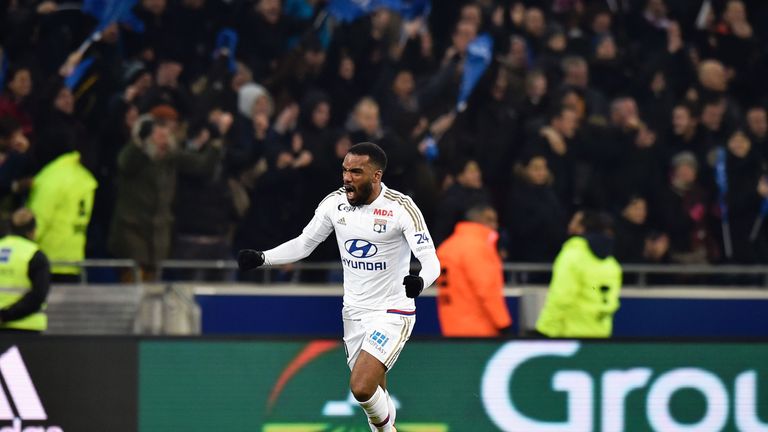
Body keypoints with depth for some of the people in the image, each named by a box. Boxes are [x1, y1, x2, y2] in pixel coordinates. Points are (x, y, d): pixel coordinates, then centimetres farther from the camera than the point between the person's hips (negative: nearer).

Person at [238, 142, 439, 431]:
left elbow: (430, 259, -22)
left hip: (392, 313, -6)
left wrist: (420, 281, -45)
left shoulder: (401, 208, -17)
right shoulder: (335, 203, -1)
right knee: (373, 394, 10)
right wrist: (262, 258, -3)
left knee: (362, 387, -21)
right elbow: (303, 244, 12)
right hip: (354, 311, 6)